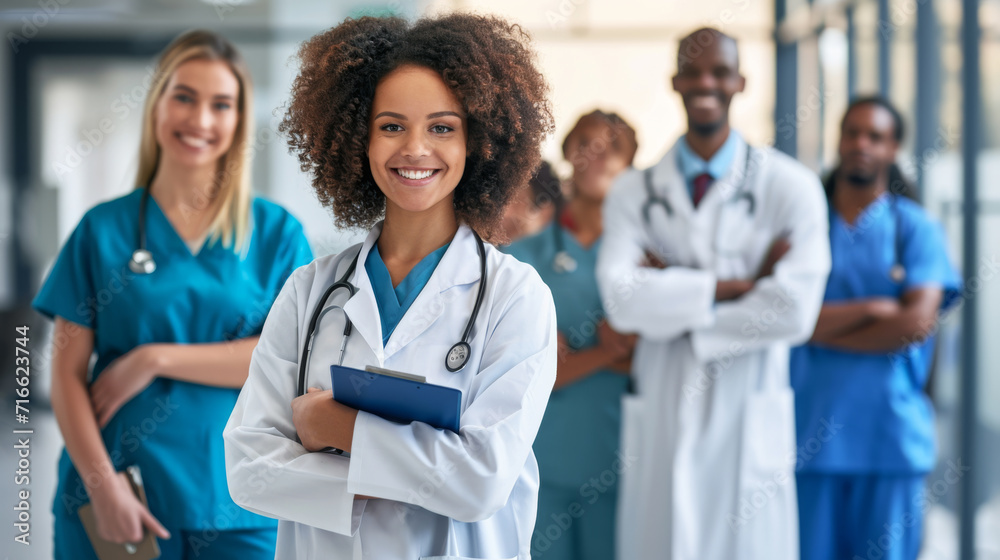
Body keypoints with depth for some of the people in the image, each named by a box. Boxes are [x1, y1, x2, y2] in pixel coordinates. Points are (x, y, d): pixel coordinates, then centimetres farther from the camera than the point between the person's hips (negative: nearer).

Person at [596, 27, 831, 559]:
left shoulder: (790, 187, 1)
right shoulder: (634, 193, 7)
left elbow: (793, 311, -11)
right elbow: (622, 298, -10)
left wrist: (672, 294, -7)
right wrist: (736, 285, -13)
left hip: (750, 421, -1)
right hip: (662, 421, 2)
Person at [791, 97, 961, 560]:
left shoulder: (917, 229, 5)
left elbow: (918, 322, -9)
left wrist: (825, 326, -5)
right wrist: (872, 309, -10)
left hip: (892, 433, -1)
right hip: (811, 434, 1)